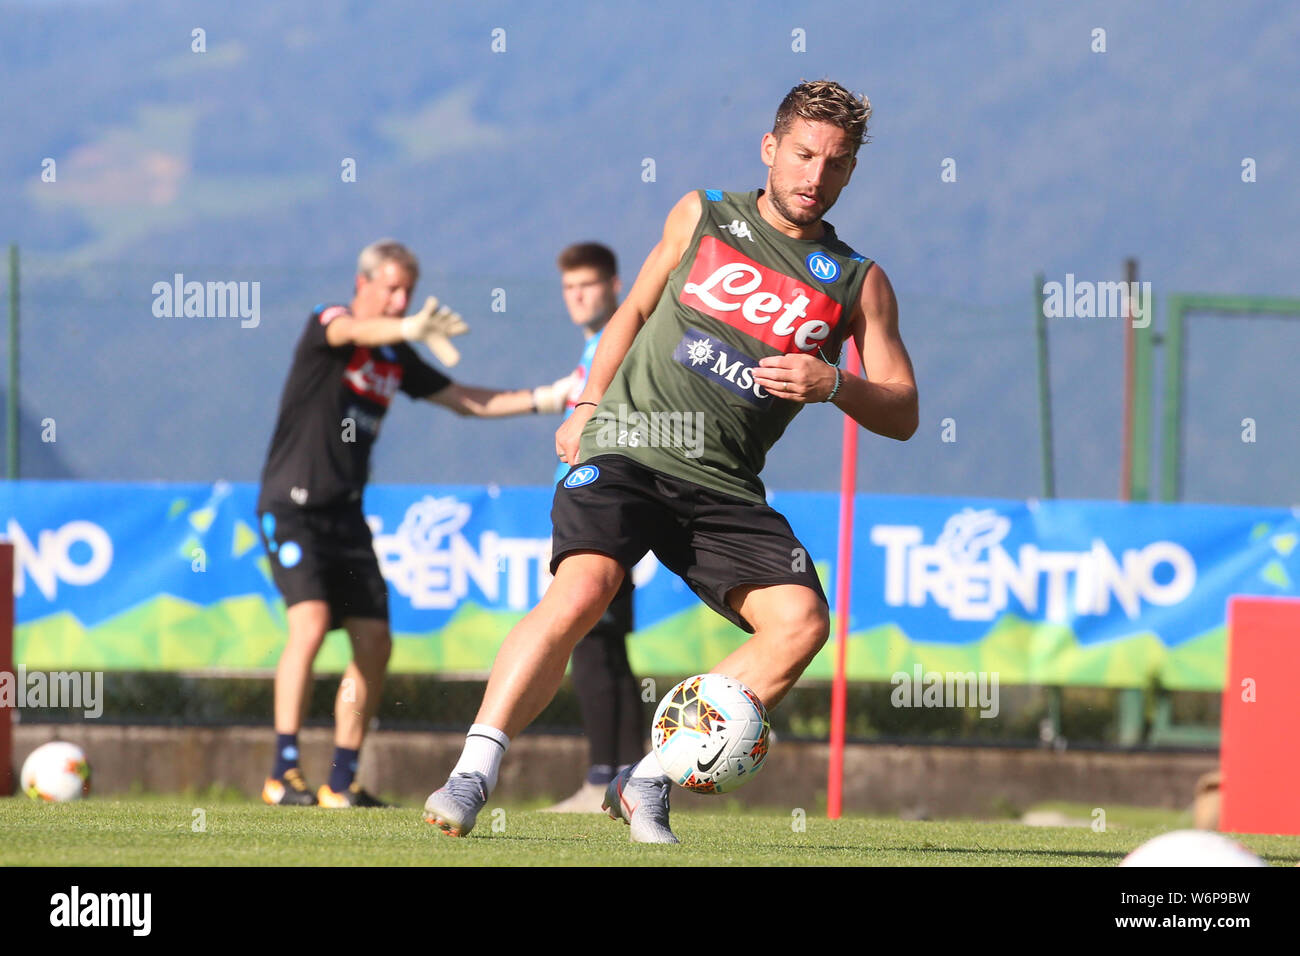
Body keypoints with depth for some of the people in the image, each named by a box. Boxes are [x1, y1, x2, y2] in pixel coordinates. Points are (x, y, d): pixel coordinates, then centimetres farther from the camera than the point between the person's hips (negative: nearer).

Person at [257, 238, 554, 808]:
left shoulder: (397, 359, 12)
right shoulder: (325, 325, -9)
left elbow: (465, 400, 19)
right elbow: (353, 332, -33)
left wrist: (542, 399, 7)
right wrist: (410, 329, -55)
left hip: (345, 515, 7)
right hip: (292, 507, -7)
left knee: (374, 643, 2)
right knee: (311, 622, -24)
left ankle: (342, 781, 12)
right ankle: (283, 774, -23)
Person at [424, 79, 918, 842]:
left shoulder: (859, 284, 8)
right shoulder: (702, 218, 9)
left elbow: (902, 414, 6)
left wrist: (832, 384, -13)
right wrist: (589, 403, 14)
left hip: (724, 486, 2)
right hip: (627, 449, -2)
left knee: (801, 622, -19)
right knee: (580, 593, -27)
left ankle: (648, 784, -9)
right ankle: (472, 777, -25)